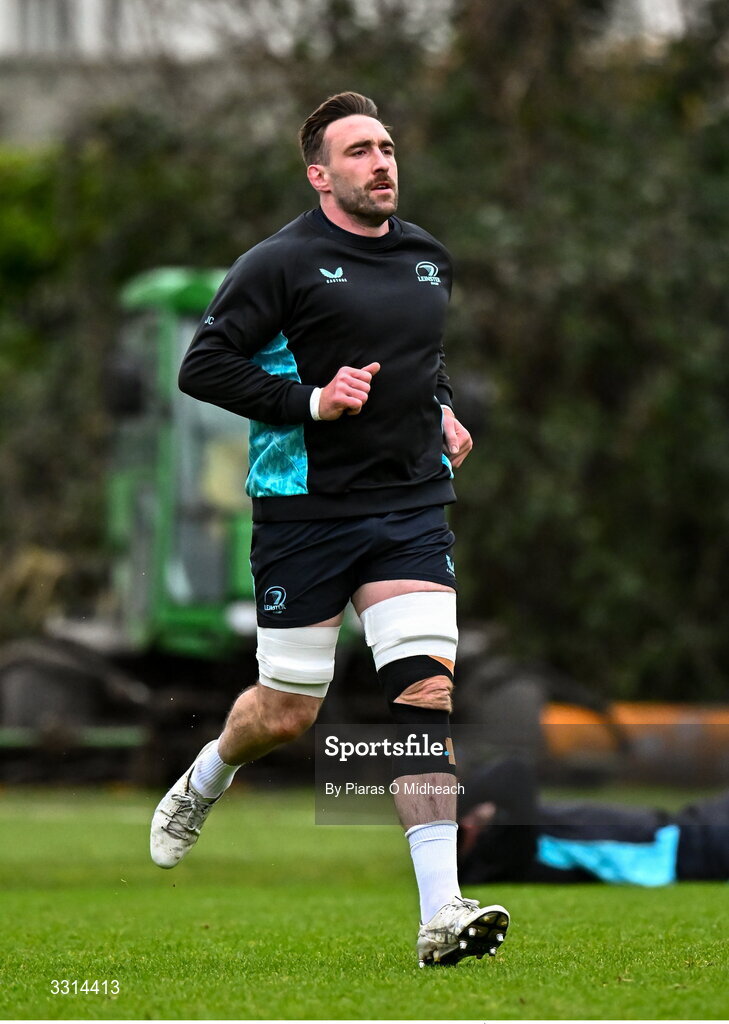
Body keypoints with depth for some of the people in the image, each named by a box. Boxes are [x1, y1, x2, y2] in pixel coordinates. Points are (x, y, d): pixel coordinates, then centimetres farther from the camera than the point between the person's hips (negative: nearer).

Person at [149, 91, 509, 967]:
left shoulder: (430, 259, 12)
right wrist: (308, 402, -18)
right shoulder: (283, 262, -8)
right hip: (305, 511, -4)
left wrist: (442, 410, 14)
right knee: (286, 714, 4)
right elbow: (202, 366, -11)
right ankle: (203, 783, 41)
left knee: (427, 690, -12)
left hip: (411, 507, 4)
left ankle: (441, 912, -17)